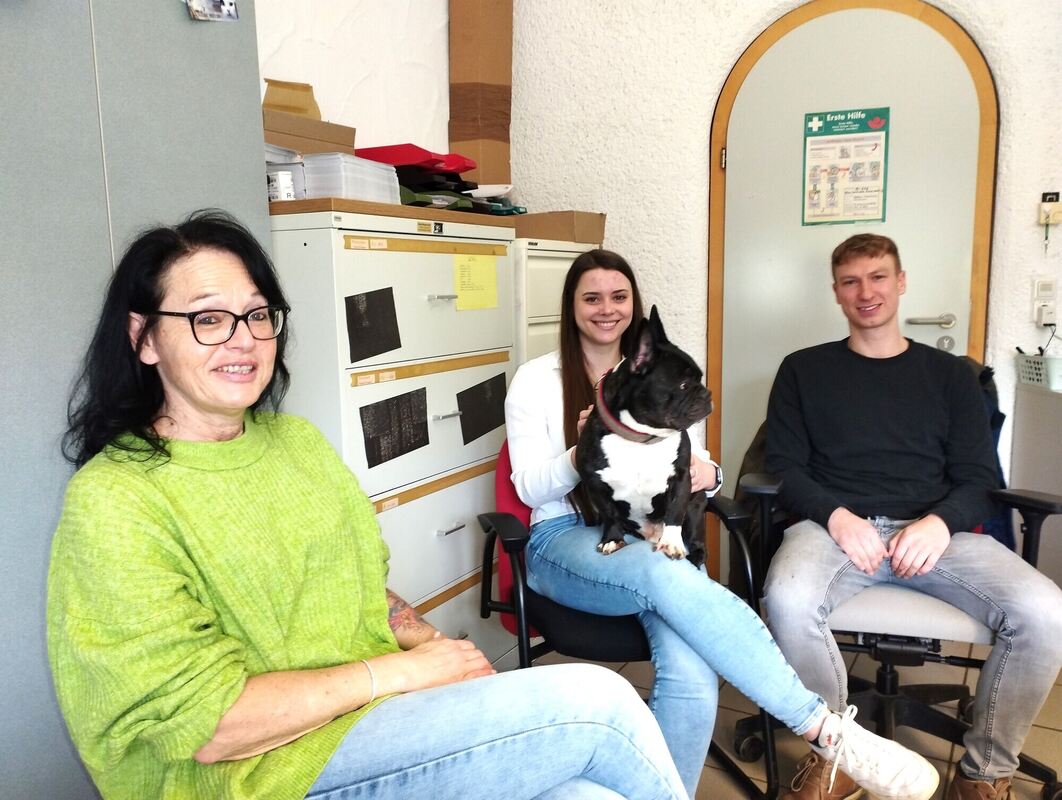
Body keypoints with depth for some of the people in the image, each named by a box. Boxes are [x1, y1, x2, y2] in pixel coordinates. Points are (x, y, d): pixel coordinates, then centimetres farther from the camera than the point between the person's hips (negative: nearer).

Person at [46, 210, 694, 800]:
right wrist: (401, 669, -15)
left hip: (385, 710, 6)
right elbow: (203, 724, -17)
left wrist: (426, 639, -6)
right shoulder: (114, 501, -12)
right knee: (595, 701, -18)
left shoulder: (298, 440, 8)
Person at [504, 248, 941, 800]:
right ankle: (824, 727, -32)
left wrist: (705, 475, -13)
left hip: (656, 541, 3)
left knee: (691, 675, -31)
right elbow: (529, 488, -2)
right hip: (565, 544, -2)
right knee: (663, 572, -38)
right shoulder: (535, 380, 5)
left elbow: (698, 467, 12)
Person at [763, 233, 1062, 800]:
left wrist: (939, 522, -12)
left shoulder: (950, 375, 19)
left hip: (934, 529, 2)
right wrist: (836, 516, -14)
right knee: (787, 600, -35)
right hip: (833, 524, -1)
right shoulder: (803, 371, 14)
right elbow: (784, 468, 6)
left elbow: (978, 479, 11)